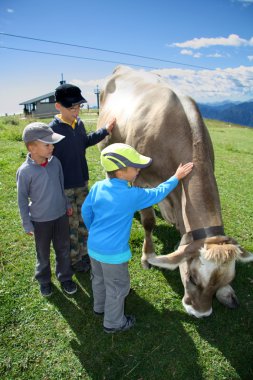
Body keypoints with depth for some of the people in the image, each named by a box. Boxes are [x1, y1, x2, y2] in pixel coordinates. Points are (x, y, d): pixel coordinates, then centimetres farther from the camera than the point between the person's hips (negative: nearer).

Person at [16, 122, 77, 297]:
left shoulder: (55, 161, -8)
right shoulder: (25, 171, -21)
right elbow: (22, 199, -10)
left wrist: (67, 204, 15)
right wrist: (27, 224, -6)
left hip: (61, 215, 4)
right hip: (40, 220, -3)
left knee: (63, 249, 17)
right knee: (43, 253, 17)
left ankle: (65, 277, 39)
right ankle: (44, 280, 42)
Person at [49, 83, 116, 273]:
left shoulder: (79, 123, 0)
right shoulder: (52, 130, -21)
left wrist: (105, 130, 16)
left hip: (82, 183, 7)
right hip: (65, 188, -6)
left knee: (84, 221, 19)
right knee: (71, 225, 9)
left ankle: (84, 253, 39)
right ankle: (74, 260, 31)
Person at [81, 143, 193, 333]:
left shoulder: (97, 187, -7)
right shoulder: (132, 195, -23)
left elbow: (86, 211, 4)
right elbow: (157, 194, -9)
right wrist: (176, 177, 5)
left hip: (93, 246, 7)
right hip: (114, 253, -7)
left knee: (99, 279, 29)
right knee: (118, 287, 16)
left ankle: (100, 306, 53)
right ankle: (113, 323, 36)